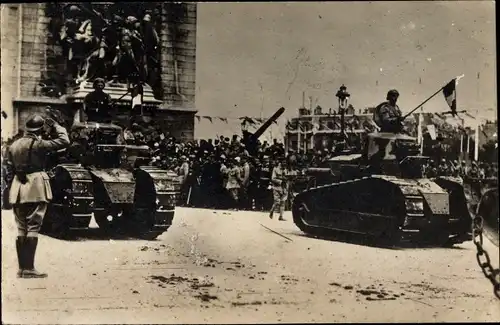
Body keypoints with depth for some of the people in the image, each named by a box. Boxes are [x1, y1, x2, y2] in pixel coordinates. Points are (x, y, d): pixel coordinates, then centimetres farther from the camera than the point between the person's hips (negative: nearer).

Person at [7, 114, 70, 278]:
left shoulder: (13, 145, 10)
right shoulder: (38, 144, -10)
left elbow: (12, 167, 14)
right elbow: (64, 141, -9)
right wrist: (55, 126, 4)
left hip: (18, 189, 6)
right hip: (36, 190, -6)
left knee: (21, 229, 10)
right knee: (33, 228, -4)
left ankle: (21, 268, 12)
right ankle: (29, 269, -6)